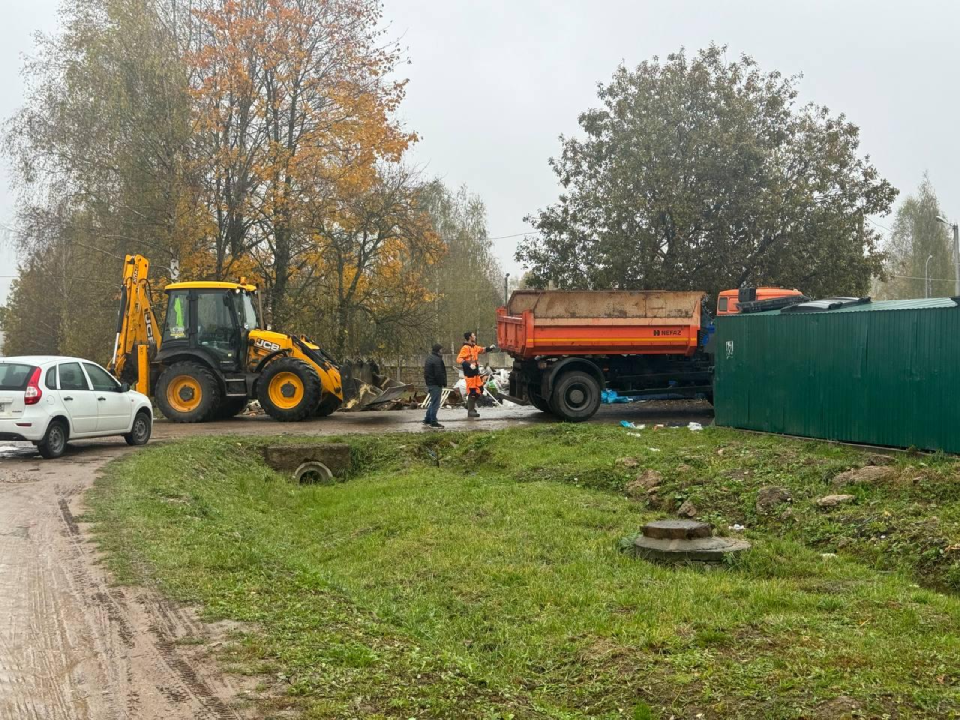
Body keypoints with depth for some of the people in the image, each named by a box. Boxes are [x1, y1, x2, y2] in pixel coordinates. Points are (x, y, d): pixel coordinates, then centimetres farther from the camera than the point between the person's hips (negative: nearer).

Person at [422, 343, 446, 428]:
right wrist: (442, 383, -14)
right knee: (435, 403, -5)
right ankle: (433, 422, -2)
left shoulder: (429, 358, 15)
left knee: (433, 402, 19)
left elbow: (426, 372, 20)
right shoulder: (437, 360, -19)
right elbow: (439, 374, -23)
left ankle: (427, 420, 23)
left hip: (430, 383, 10)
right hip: (435, 384, -10)